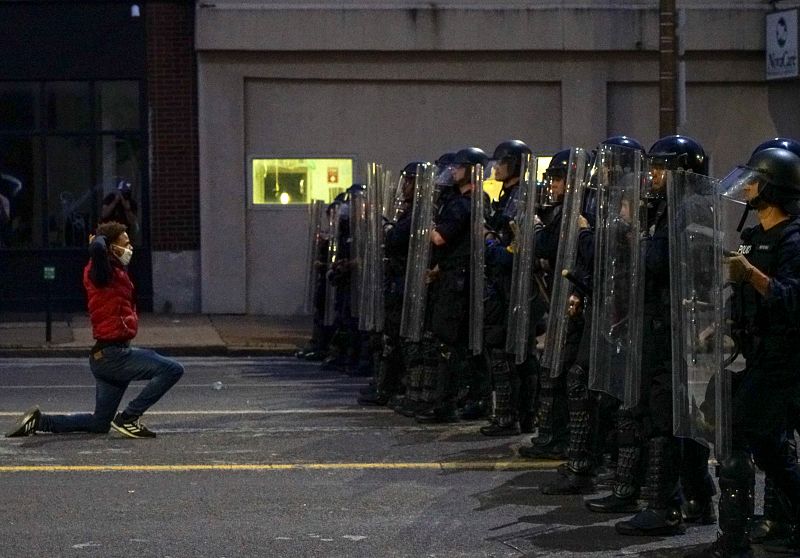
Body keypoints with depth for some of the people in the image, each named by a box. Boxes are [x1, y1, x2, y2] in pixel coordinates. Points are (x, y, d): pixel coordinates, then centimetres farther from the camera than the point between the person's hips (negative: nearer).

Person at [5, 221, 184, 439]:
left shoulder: (116, 273, 19)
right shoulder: (105, 272, -13)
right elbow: (97, 249, -34)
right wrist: (100, 239, -10)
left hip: (104, 356, 10)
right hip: (113, 353, -10)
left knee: (99, 424, 16)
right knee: (172, 370, -18)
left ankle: (39, 421, 17)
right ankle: (128, 419, -13)